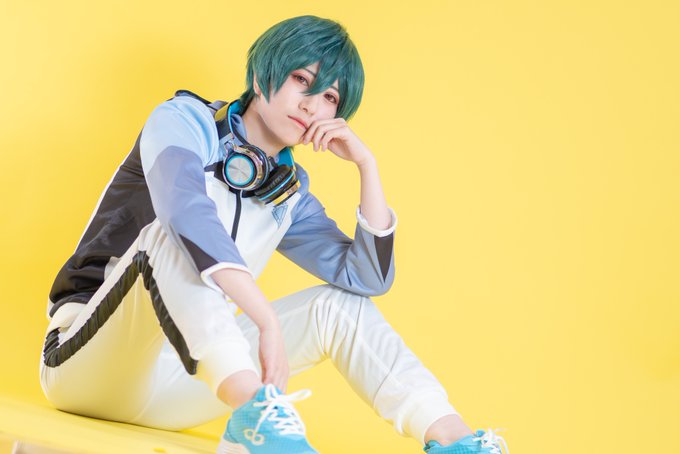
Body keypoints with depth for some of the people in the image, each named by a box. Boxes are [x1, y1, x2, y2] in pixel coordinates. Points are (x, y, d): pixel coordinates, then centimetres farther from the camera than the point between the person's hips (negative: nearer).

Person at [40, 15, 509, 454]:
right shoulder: (186, 120, -7)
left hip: (169, 392, 6)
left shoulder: (289, 194, 11)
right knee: (174, 233, -33)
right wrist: (267, 320, -40)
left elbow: (368, 278, 4)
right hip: (86, 364, -6)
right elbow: (185, 210, -30)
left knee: (338, 303, -4)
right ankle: (255, 410, -51)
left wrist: (366, 164, -3)